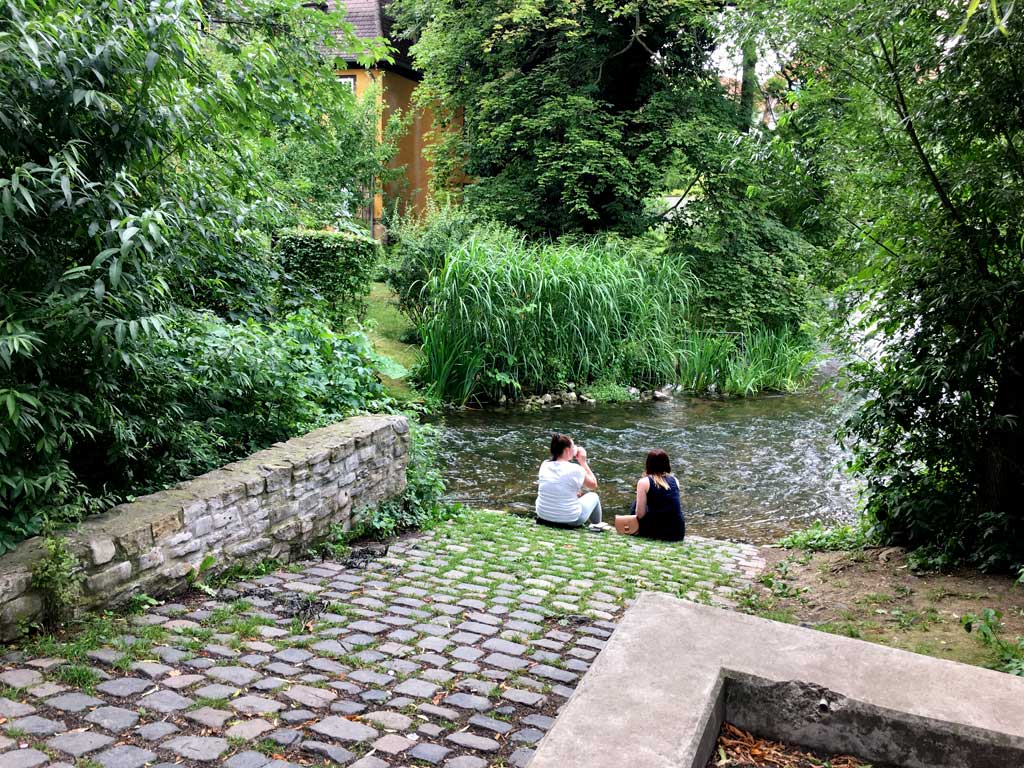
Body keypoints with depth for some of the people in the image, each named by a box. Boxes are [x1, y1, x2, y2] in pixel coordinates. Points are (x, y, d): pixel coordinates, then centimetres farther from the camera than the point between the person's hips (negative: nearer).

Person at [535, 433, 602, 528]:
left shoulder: (544, 465, -5)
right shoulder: (575, 470, -19)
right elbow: (594, 485, -1)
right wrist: (583, 462, -1)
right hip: (569, 521, -5)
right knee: (593, 496, 22)